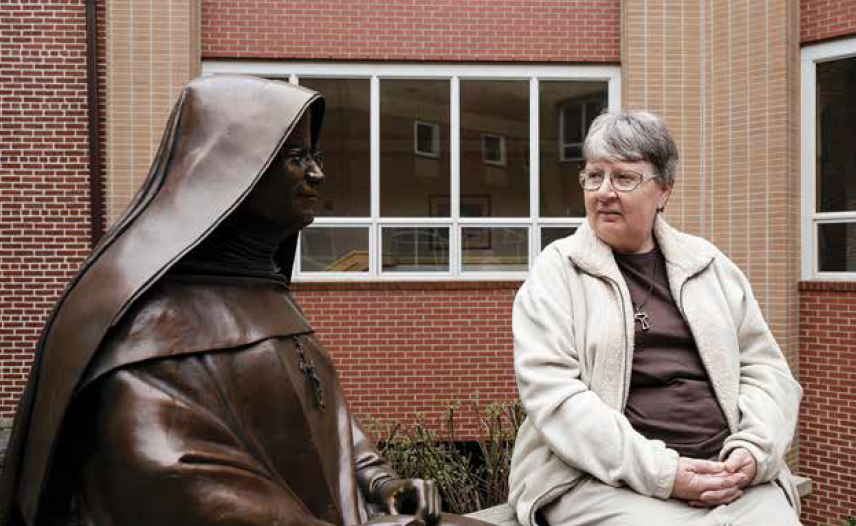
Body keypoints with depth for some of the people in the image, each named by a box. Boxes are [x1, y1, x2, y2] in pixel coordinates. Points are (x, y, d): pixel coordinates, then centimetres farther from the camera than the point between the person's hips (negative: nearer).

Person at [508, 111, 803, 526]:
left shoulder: (710, 266, 14)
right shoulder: (556, 272, 2)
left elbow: (766, 369, 14)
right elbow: (550, 390, -10)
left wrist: (754, 451, -6)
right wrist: (658, 471, -17)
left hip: (729, 475, 4)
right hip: (604, 478, -3)